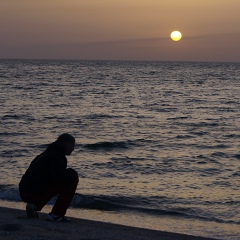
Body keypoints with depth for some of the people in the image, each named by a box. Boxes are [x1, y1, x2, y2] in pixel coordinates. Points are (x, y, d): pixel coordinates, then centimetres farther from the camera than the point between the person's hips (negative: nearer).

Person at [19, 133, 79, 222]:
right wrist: (71, 174, 0)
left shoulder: (47, 153, 24)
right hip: (37, 193, -10)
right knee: (73, 176, -3)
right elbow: (58, 177, -20)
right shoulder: (58, 156, -7)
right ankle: (57, 214, -4)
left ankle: (35, 205, 12)